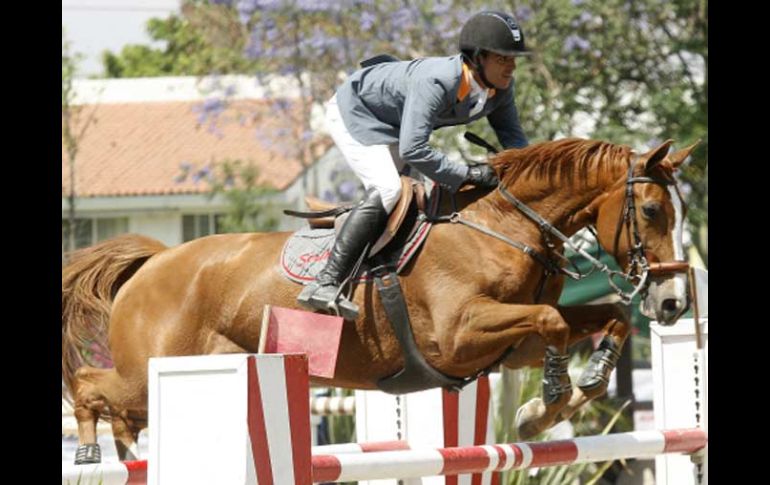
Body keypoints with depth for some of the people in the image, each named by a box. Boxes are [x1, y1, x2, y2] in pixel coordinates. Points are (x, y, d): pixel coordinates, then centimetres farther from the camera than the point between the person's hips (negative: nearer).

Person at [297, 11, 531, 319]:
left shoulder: (500, 88, -17)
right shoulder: (435, 83, -41)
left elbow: (512, 137, -5)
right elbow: (412, 150, -46)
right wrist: (466, 175, -43)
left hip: (390, 128, 10)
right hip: (353, 111, -10)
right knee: (386, 190, -27)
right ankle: (324, 285, -33)